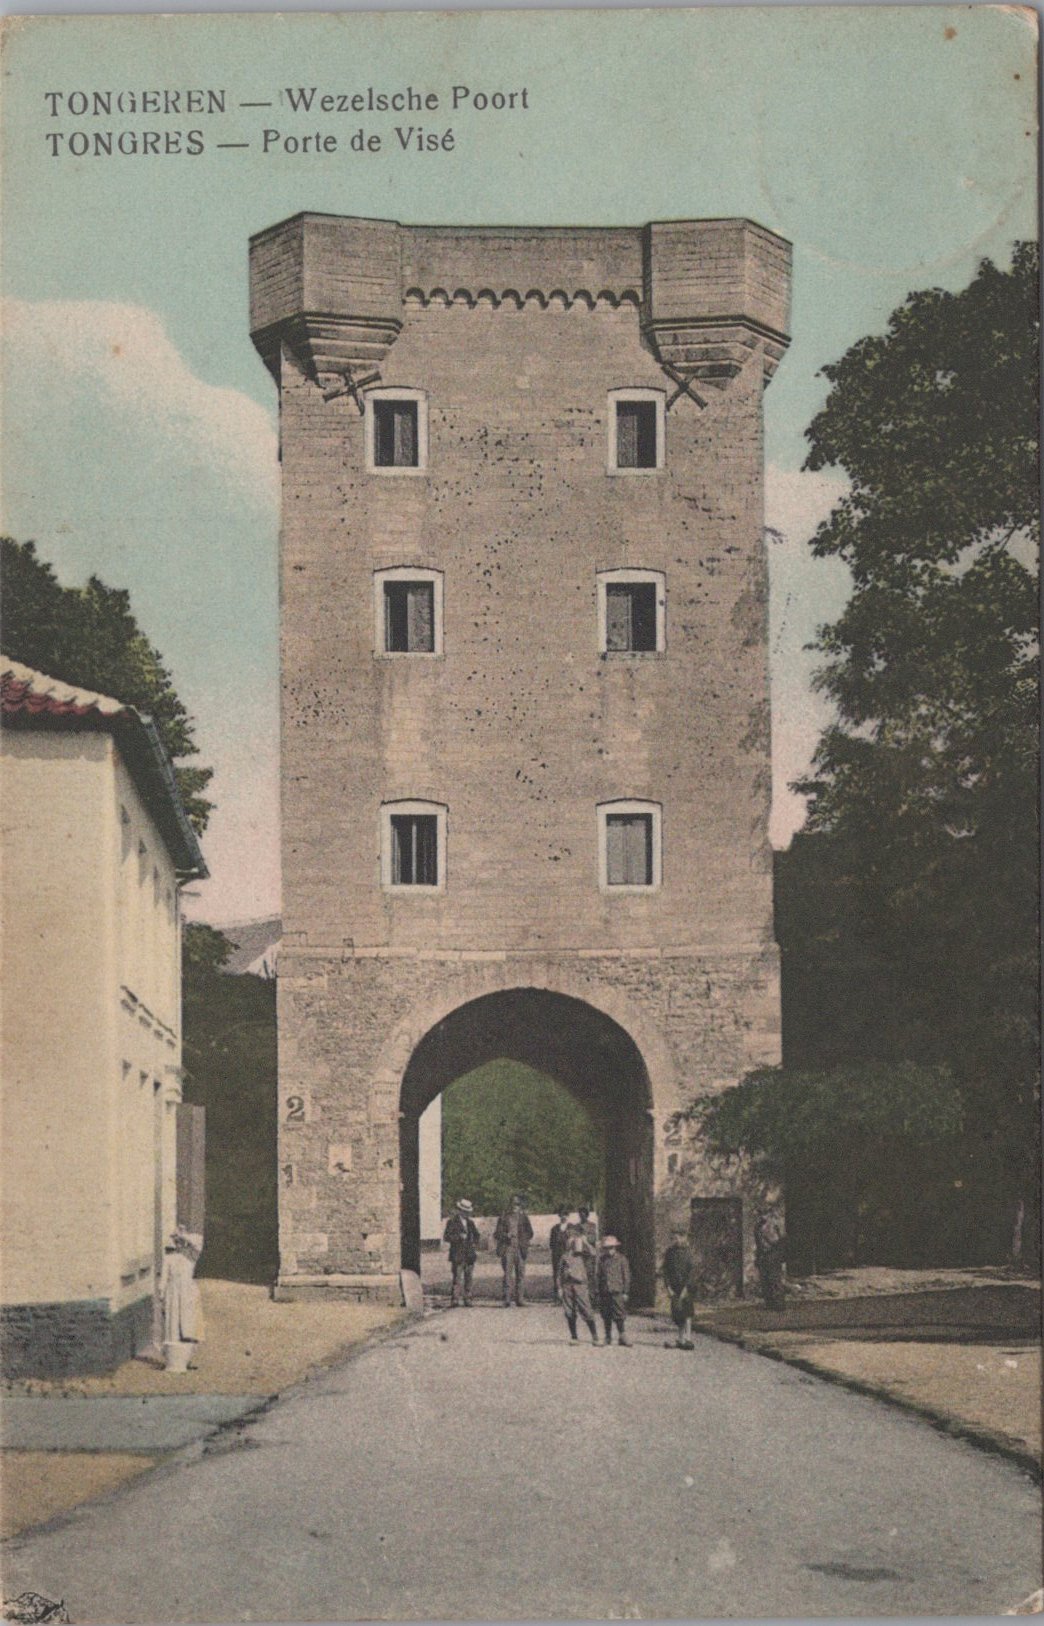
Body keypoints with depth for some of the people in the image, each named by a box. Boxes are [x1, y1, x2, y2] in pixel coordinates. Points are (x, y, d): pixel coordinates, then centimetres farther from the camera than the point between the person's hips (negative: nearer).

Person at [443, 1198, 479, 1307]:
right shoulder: (452, 1221, -2)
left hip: (469, 1255, 6)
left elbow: (476, 1235, 26)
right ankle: (454, 1301, -9)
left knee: (469, 1278, 5)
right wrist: (459, 1237, -17)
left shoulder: (470, 1222, 15)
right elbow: (446, 1237, -7)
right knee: (458, 1279, -11)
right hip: (457, 1256, -5)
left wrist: (475, 1248, 11)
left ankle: (467, 1301, 11)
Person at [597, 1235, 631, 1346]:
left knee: (620, 1315, -7)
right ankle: (608, 1338, 15)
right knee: (606, 1316, 7)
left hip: (617, 1292, -4)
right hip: (604, 1293, 4)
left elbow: (626, 1276, 2)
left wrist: (625, 1292, -4)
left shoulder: (621, 1259, 2)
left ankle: (622, 1336, -2)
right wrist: (598, 1293, 11)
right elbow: (599, 1276, 15)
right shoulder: (602, 1260, 12)